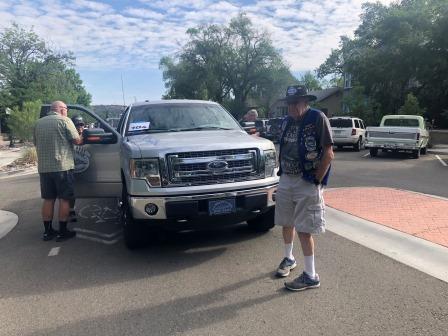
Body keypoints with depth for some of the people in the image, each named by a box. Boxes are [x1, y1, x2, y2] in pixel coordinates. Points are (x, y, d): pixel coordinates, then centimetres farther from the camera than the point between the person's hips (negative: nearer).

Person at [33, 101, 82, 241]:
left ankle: (47, 231, 18)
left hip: (44, 168, 6)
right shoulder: (64, 120, -5)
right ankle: (62, 232, 7)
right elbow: (77, 141, -7)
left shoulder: (39, 123, 13)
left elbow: (36, 143, 20)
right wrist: (83, 138, 13)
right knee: (64, 199, 2)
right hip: (62, 166, -5)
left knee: (48, 199, 12)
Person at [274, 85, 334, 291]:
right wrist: (282, 173, 7)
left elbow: (329, 154, -12)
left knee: (304, 230, -4)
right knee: (286, 223, 17)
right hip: (285, 180, 7)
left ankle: (311, 276, 10)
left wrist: (317, 181, -13)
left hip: (307, 183, -6)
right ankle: (288, 259, 39)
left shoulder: (317, 118, -11)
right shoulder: (287, 121, 9)